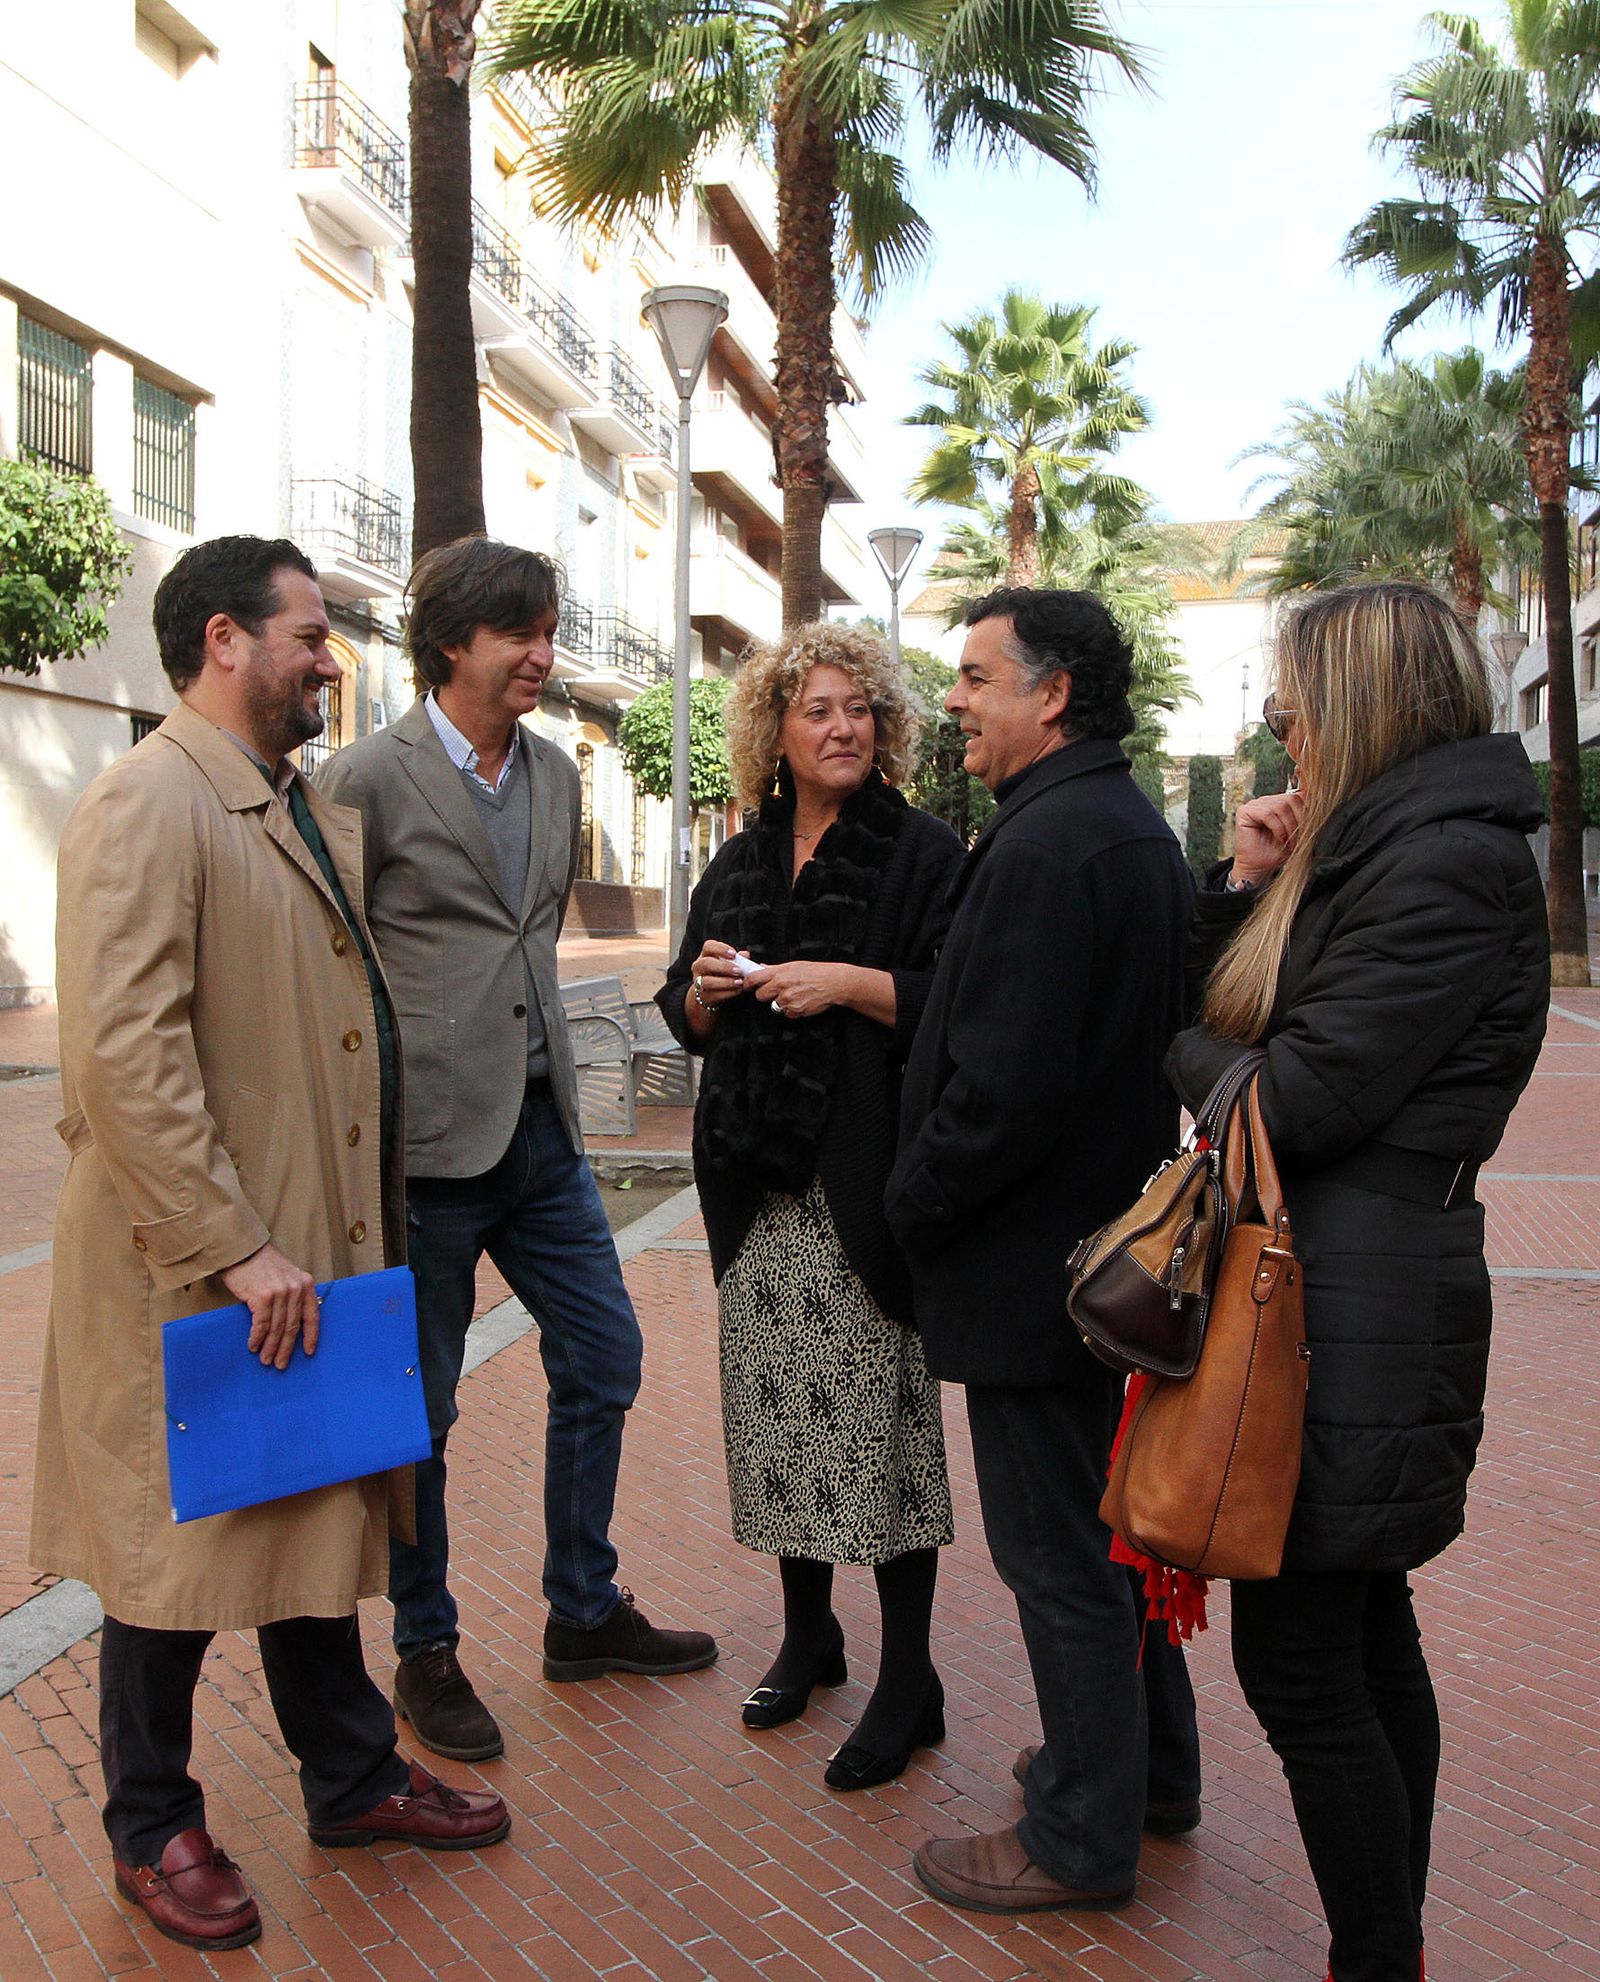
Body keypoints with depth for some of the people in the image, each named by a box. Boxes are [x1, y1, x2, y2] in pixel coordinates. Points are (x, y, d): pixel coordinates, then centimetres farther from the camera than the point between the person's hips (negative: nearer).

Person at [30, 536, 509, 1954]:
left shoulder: (309, 811, 13)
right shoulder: (148, 804, -15)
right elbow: (123, 1053, -24)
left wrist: (361, 1235, 16)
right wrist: (233, 1250, -24)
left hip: (320, 1251, 8)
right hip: (193, 1276, -8)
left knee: (313, 1519, 20)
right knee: (181, 1549, 9)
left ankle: (353, 1778, 37)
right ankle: (154, 1832, 30)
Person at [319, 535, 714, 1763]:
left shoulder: (556, 774, 11)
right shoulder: (370, 778, -10)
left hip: (542, 1124, 7)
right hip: (426, 1140, -7)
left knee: (603, 1361, 13)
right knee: (418, 1414, 7)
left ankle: (587, 1612, 32)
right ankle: (427, 1653, 26)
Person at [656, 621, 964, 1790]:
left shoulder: (925, 852, -1)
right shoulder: (737, 868, 16)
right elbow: (689, 1021, 20)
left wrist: (848, 981, -18)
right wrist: (705, 989, -2)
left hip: (866, 1178, -5)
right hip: (760, 1181, 5)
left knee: (881, 1417, -3)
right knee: (775, 1411, 10)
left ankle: (908, 1682, 11)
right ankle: (807, 1633, 29)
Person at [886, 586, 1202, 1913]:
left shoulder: (1046, 844, -22)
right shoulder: (1140, 832, 11)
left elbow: (1004, 1087, -28)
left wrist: (912, 1204, -11)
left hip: (1029, 1258, -10)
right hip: (1112, 1238, 10)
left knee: (1059, 1556, 4)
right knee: (1105, 1521, 23)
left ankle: (1084, 1840, 22)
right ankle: (1151, 1767, 40)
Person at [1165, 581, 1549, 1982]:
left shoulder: (1448, 862, -16)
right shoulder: (1375, 850, 15)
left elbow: (1301, 1101, -20)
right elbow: (1226, 1013, 13)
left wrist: (1179, 1050, -3)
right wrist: (1249, 891, 1)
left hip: (1357, 1317, -10)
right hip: (1361, 1297, 10)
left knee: (1298, 1664, -1)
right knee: (1368, 1638, 18)